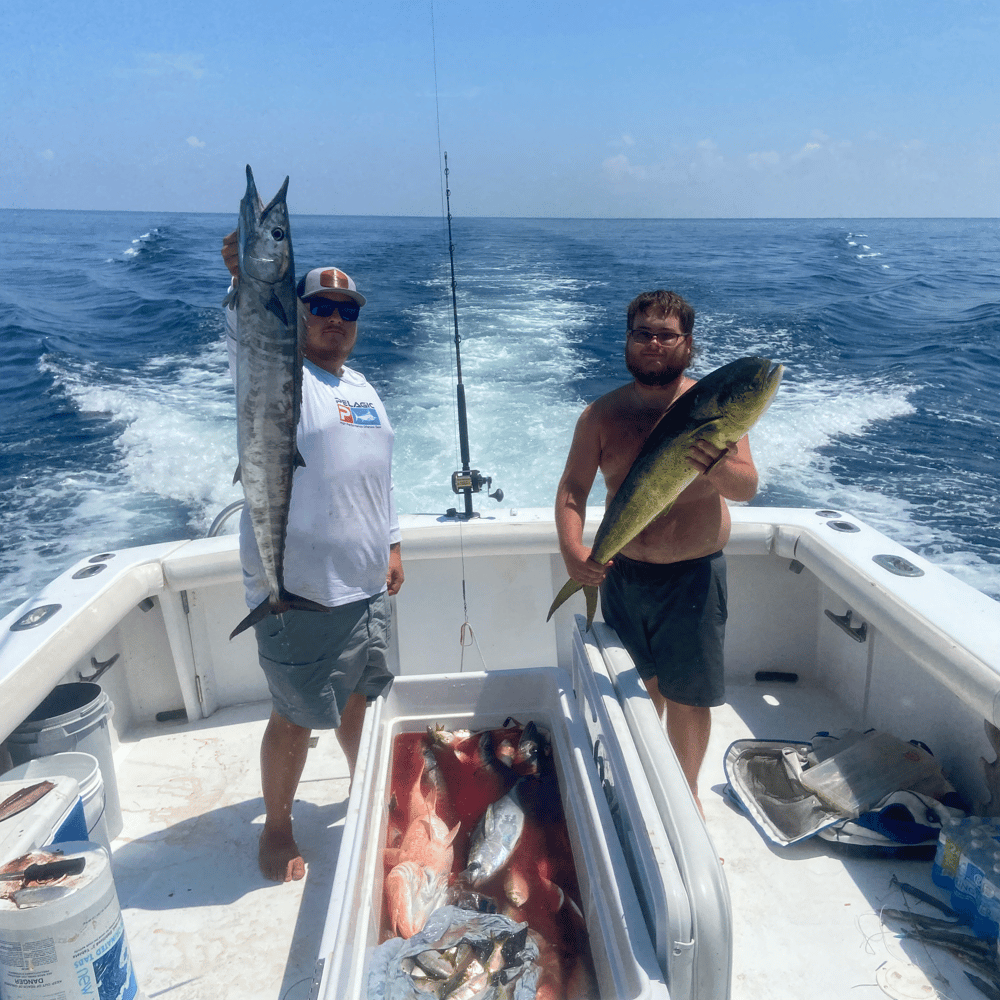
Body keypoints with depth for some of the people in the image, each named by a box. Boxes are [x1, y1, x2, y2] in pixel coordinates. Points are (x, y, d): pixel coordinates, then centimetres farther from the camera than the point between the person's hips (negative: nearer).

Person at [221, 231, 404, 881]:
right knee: (297, 717, 6)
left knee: (360, 695, 22)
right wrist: (246, 279, -51)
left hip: (367, 583, 7)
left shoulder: (360, 386, 14)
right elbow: (248, 339, -32)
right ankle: (277, 826, 30)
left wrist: (391, 543, 19)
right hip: (300, 589, -7)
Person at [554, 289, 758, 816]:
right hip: (621, 573, 3)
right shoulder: (601, 413, -2)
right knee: (636, 686, 21)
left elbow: (747, 487, -18)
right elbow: (572, 486, -5)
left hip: (693, 576, -3)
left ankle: (685, 789, 33)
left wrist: (720, 469, -42)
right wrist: (571, 547, -23)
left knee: (686, 694, 7)